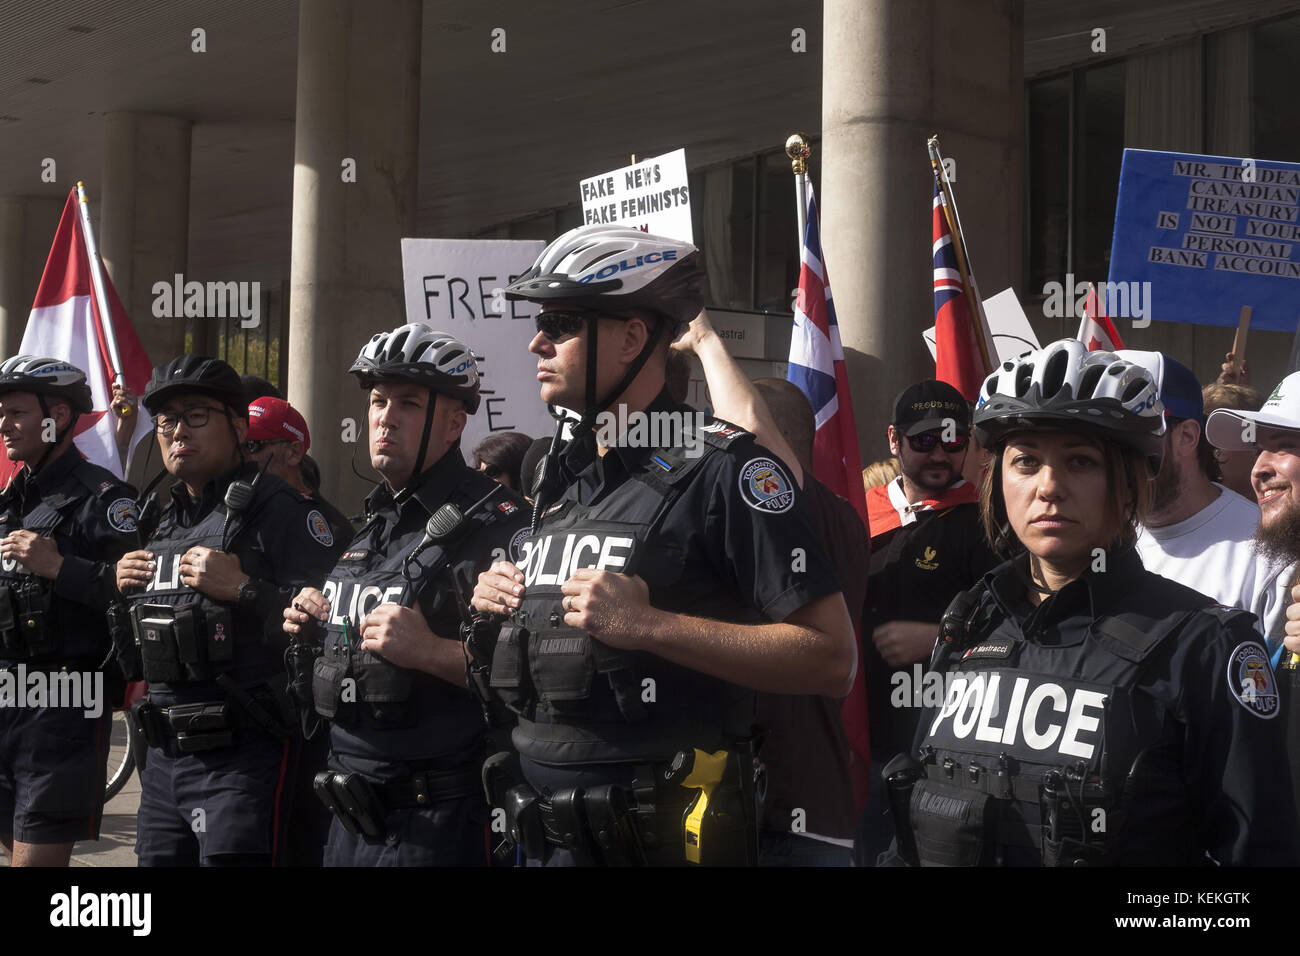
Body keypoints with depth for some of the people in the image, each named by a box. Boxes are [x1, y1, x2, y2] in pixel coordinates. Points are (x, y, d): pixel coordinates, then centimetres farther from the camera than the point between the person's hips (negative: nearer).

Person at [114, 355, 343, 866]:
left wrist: (243, 589, -22)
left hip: (243, 760, -8)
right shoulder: (160, 520, 18)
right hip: (163, 756, 8)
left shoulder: (280, 510, -8)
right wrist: (122, 589, 9)